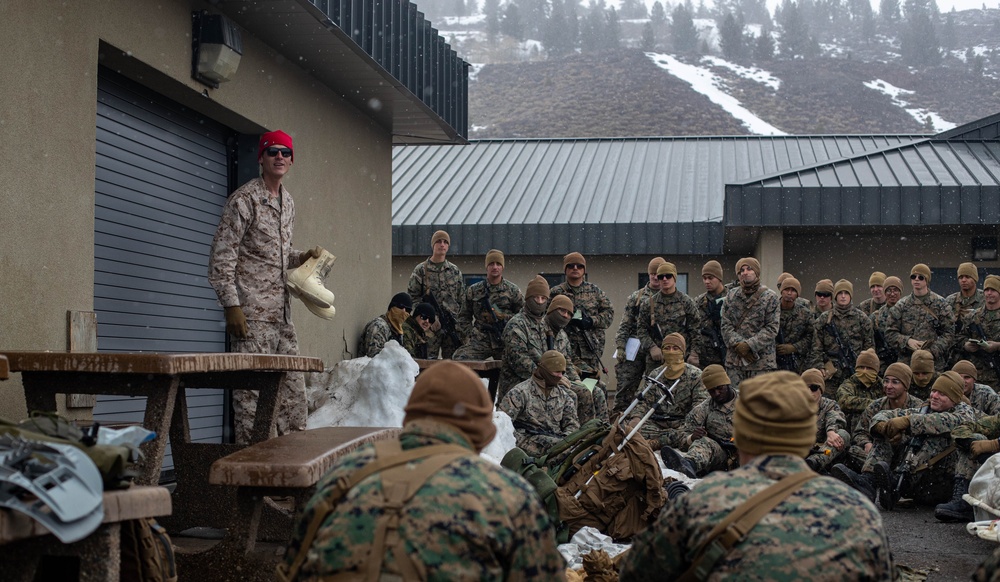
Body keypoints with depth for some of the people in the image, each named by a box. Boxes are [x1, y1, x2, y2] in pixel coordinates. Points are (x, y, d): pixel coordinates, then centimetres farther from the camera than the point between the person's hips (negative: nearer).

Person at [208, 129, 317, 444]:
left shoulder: (288, 202, 17)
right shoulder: (244, 199, -7)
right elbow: (221, 256, -11)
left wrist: (302, 258, 8)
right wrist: (231, 305, -17)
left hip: (282, 311, 8)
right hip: (251, 311, -8)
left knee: (293, 385, 9)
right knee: (252, 385, -7)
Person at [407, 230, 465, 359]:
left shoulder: (455, 271, 13)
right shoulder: (421, 270, 3)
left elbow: (462, 300, 14)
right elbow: (412, 297, -1)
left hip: (453, 325, 3)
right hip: (430, 326, -3)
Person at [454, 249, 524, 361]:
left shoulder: (512, 290, 8)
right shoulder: (473, 290, 11)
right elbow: (464, 316, 16)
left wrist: (504, 317, -4)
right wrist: (469, 334, 3)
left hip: (505, 342, 0)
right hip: (479, 341, 0)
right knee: (458, 358, -21)